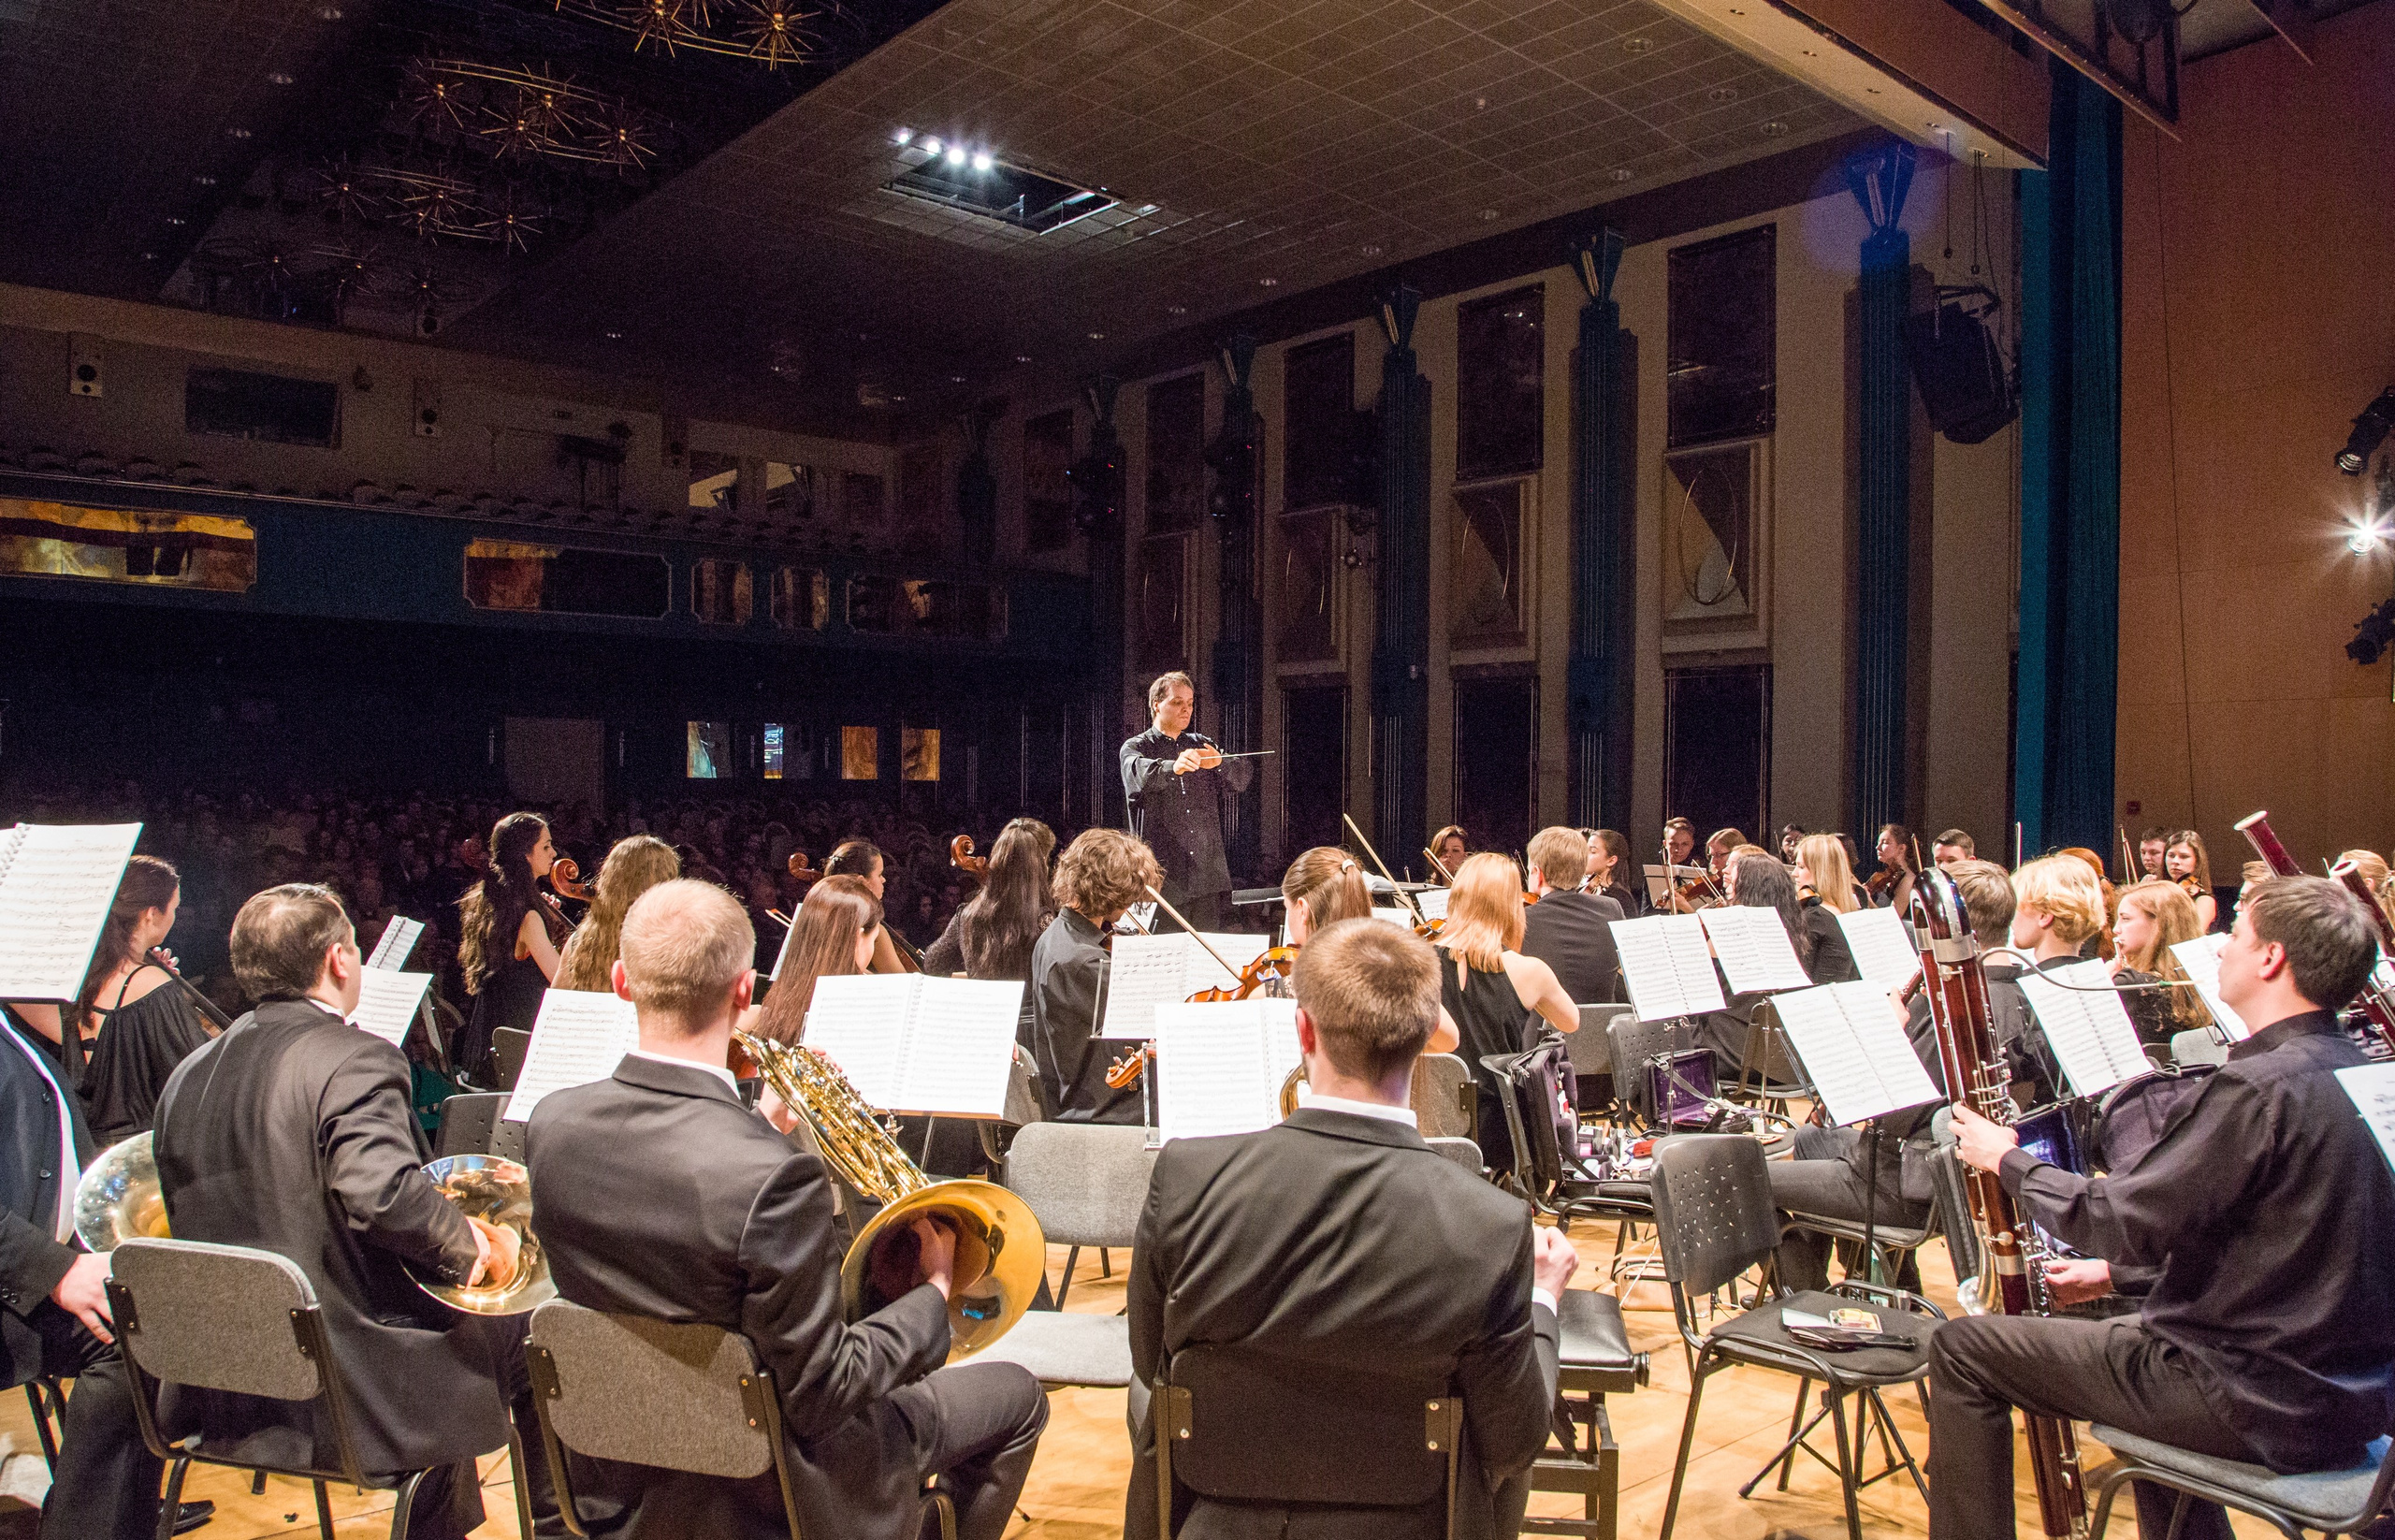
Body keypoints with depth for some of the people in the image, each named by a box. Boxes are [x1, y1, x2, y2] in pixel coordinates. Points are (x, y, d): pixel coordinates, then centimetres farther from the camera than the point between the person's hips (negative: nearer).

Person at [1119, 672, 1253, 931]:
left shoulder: (1202, 745, 17)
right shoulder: (1135, 747, 4)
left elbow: (1241, 780, 1)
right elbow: (1141, 774, -21)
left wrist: (1219, 763, -22)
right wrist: (1173, 767, -43)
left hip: (1209, 879, 4)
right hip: (1163, 880, -4)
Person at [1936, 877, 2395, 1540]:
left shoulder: (2263, 1087, -24)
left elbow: (2125, 1224, -22)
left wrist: (2007, 1159, -7)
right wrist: (2118, 1265, 16)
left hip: (2265, 1405, -9)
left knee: (1964, 1348, -4)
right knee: (2136, 1323, 36)